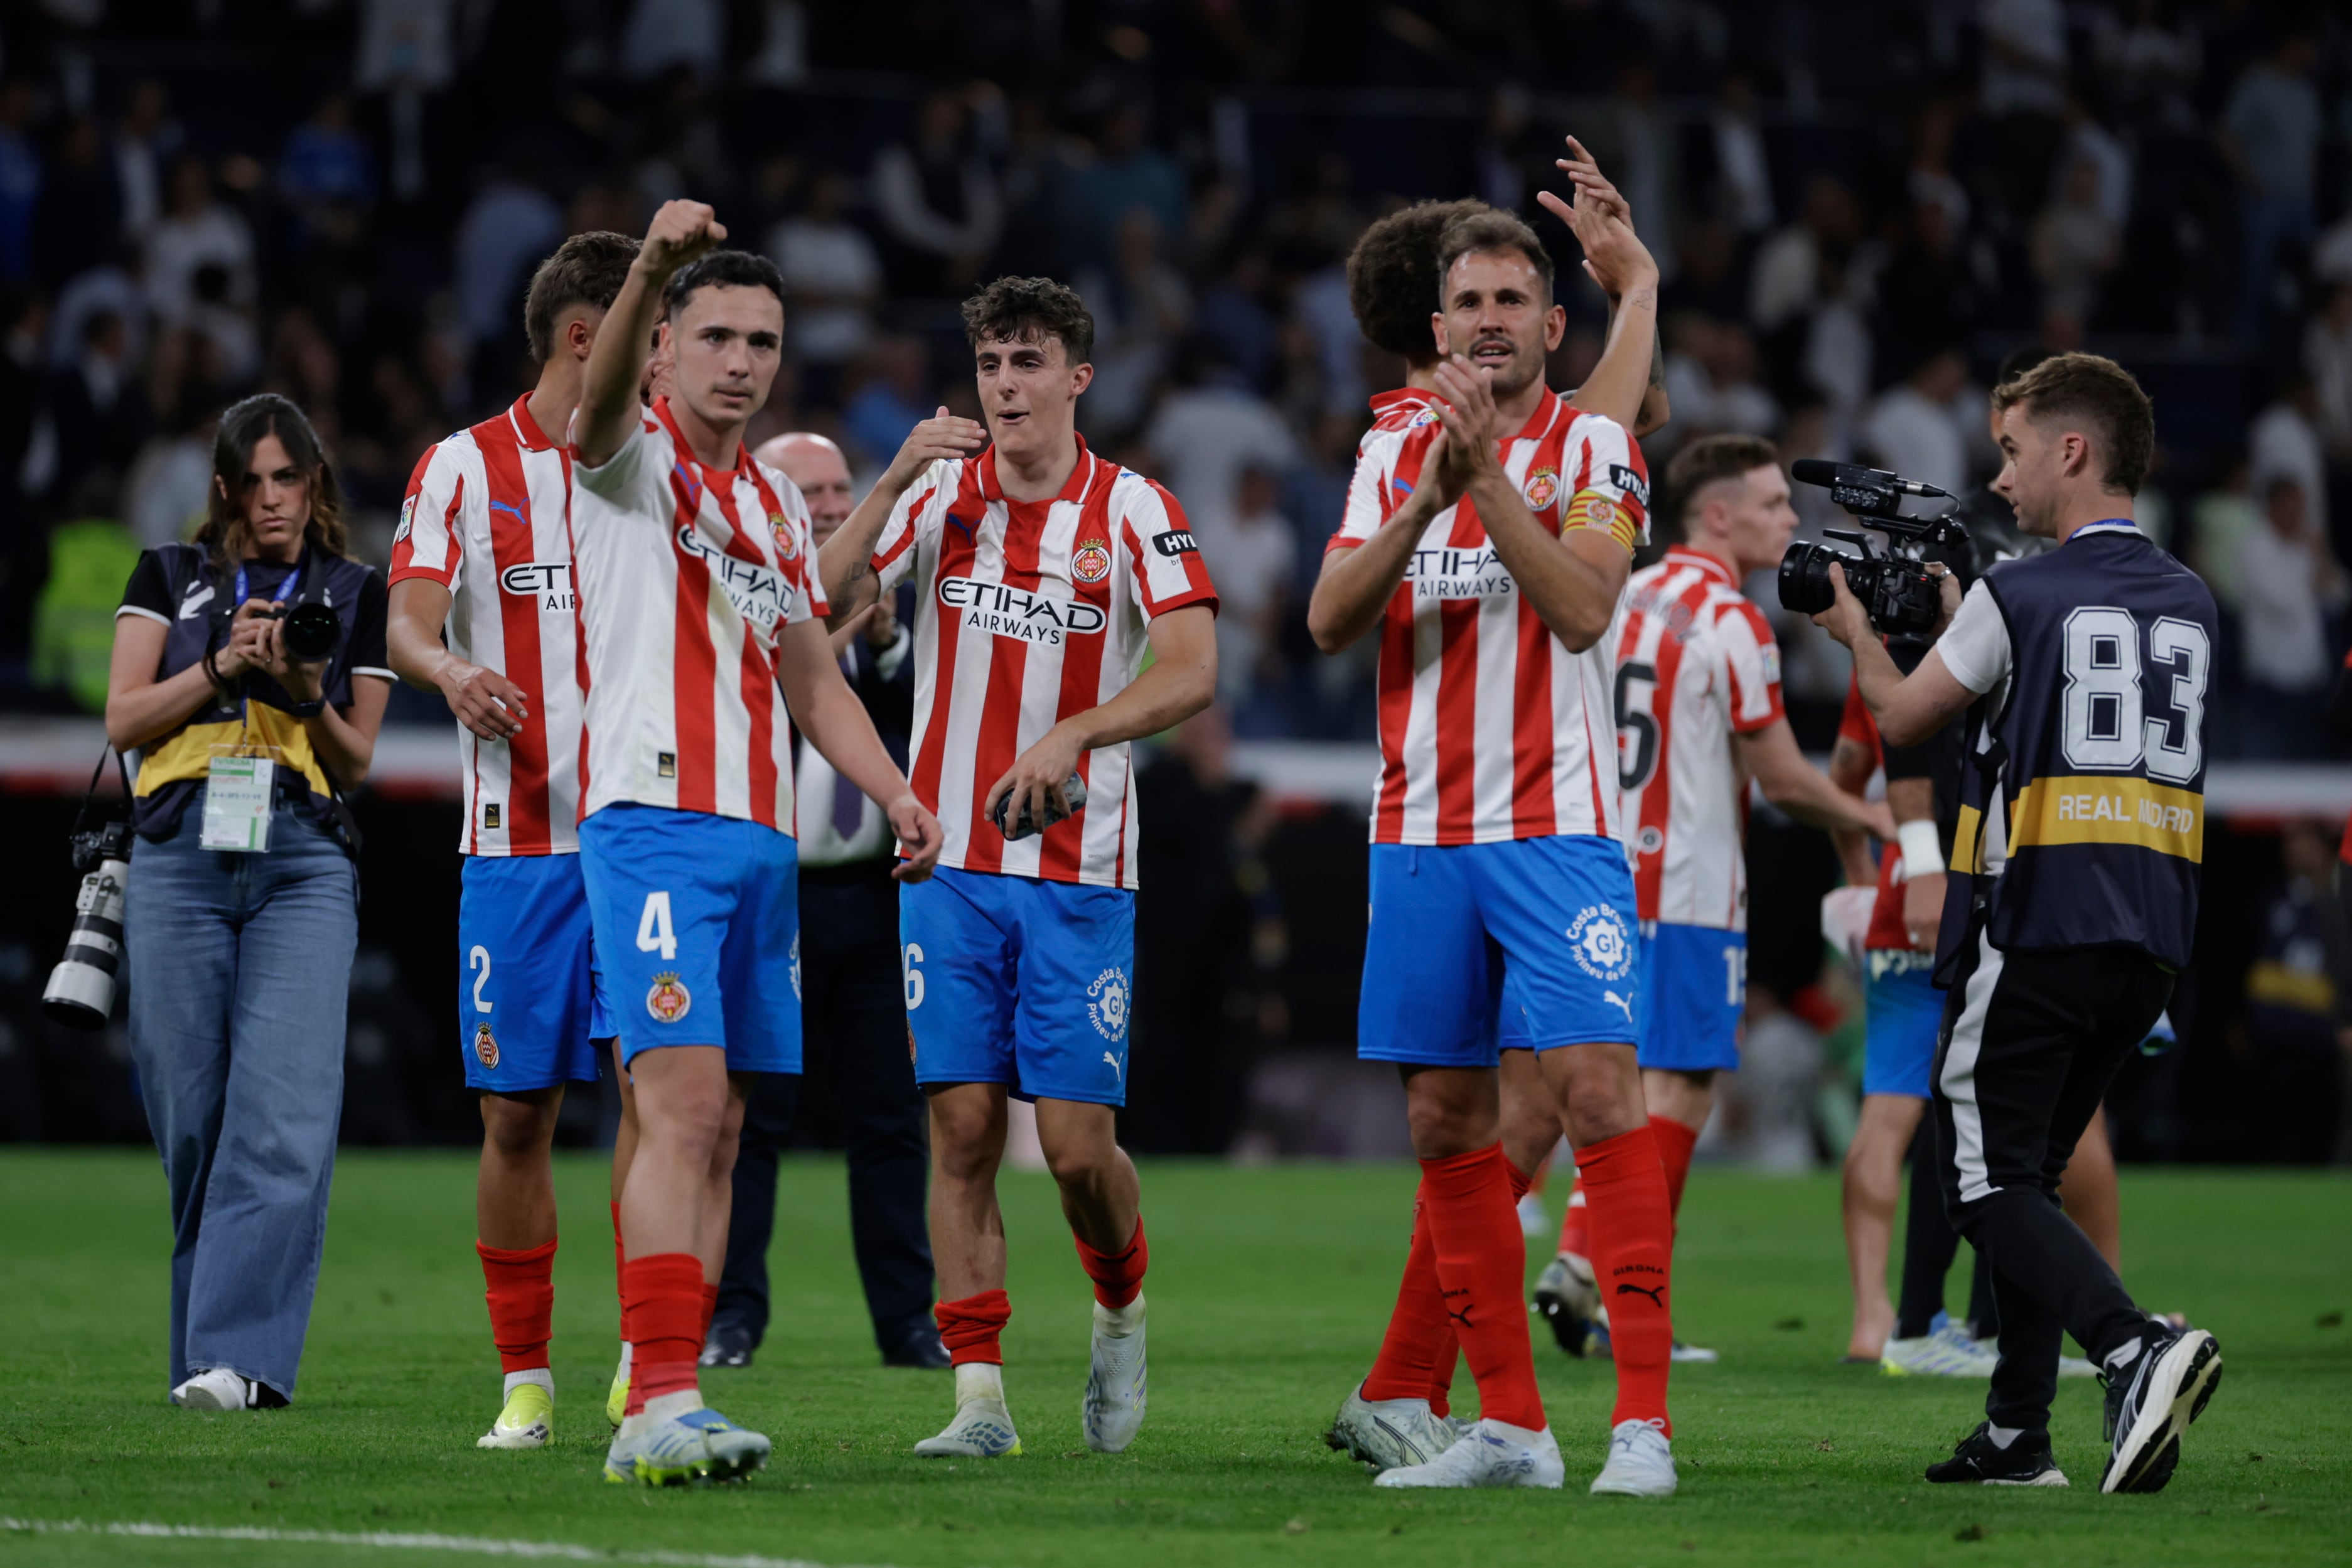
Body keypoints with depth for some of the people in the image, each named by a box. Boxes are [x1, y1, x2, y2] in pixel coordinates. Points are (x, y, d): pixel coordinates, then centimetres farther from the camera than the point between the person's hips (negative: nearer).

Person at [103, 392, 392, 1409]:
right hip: (180, 857, 1)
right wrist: (222, 667, -6)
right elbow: (122, 719, 7)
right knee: (193, 1116, -1)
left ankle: (240, 1355, -23)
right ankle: (208, 1345, 10)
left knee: (283, 1114, -16)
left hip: (304, 865, -1)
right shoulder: (169, 578, 15)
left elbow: (357, 763, 14)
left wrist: (308, 694, -6)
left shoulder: (355, 594, 14)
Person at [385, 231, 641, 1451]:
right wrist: (453, 673, -29)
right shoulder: (464, 468, 3)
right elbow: (408, 623, -7)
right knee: (515, 1112, 2)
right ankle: (525, 1383, 12)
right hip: (516, 837, -1)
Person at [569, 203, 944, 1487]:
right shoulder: (636, 459, -1)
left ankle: (662, 1403, 9)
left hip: (761, 838, 8)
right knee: (685, 1102, -19)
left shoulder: (775, 504, 20)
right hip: (653, 819, -7)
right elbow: (604, 394, -25)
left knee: (715, 1129, 6)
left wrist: (897, 794, 11)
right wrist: (653, 263, -44)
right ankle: (660, 1405, -25)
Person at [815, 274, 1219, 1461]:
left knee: (1078, 1141, -6)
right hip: (948, 861, 2)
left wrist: (1070, 735, -25)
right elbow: (822, 608, -5)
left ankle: (1121, 1312, 24)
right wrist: (890, 484, -15)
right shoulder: (940, 493, 5)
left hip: (1079, 872, -2)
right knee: (962, 1124, -4)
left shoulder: (1132, 509, -2)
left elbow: (1191, 671, -13)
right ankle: (979, 1394, -1)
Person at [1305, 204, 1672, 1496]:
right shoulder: (1394, 456, 12)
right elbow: (1329, 619, -1)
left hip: (1556, 827, -4)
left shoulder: (1592, 449, 1)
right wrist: (1430, 496, -13)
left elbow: (1581, 607, -14)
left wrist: (1489, 473, -19)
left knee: (1596, 1089, -15)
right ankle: (1507, 1423, 11)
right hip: (1418, 831, 5)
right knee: (1447, 1122, 4)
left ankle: (1642, 1417, -17)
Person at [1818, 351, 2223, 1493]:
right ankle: (2017, 1434, 13)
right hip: (2151, 937, 7)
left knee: (1986, 1178, -5)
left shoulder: (2017, 596, -8)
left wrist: (1855, 630, 26)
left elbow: (1901, 718, 6)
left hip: (2034, 920, -7)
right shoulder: (2189, 605, 11)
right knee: (2027, 1172, 17)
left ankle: (2136, 1348, -29)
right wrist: (1953, 615, 33)